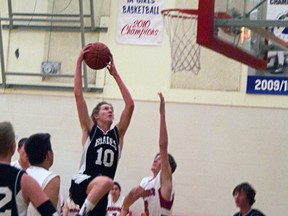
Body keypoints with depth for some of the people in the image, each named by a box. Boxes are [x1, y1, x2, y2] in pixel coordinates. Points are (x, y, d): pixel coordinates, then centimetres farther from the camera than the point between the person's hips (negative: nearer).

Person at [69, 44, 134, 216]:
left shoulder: (117, 134, 14)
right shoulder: (89, 129, 6)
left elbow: (130, 105, 7)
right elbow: (78, 94, -1)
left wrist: (115, 74, 7)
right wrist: (79, 62, -4)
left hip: (99, 193, 5)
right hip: (81, 184, -5)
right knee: (106, 181, -37)